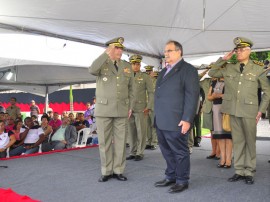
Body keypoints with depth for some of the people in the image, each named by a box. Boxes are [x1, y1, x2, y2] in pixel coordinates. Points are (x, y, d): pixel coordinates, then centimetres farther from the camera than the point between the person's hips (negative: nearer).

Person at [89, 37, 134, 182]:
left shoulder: (127, 66, 8)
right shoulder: (102, 64, 0)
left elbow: (130, 88, 13)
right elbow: (92, 70, -25)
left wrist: (130, 106, 6)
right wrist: (107, 54, -27)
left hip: (121, 109, 2)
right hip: (103, 109, -2)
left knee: (120, 141, 4)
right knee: (104, 141, 3)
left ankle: (118, 171, 14)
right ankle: (106, 171, 13)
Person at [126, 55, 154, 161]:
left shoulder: (145, 77, 2)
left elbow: (151, 93, -1)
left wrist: (148, 107, -9)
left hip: (141, 109, -3)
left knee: (141, 132, -1)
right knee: (131, 132, 6)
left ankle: (140, 153, 8)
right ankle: (132, 153, 15)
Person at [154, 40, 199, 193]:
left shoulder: (188, 69, -6)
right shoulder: (164, 71, 20)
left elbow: (192, 96, -14)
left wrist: (187, 119, -19)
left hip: (176, 122, -8)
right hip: (161, 122, 8)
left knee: (180, 152, 3)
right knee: (167, 152, 16)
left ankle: (182, 181, 16)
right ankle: (171, 177, 30)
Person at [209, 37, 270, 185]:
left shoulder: (258, 69, 0)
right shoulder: (229, 68, 7)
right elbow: (212, 73, 13)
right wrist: (223, 59, 3)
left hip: (249, 111, -3)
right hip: (233, 110, 3)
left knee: (250, 141, 4)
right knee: (237, 141, 8)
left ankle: (249, 172, 14)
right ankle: (239, 171, 16)